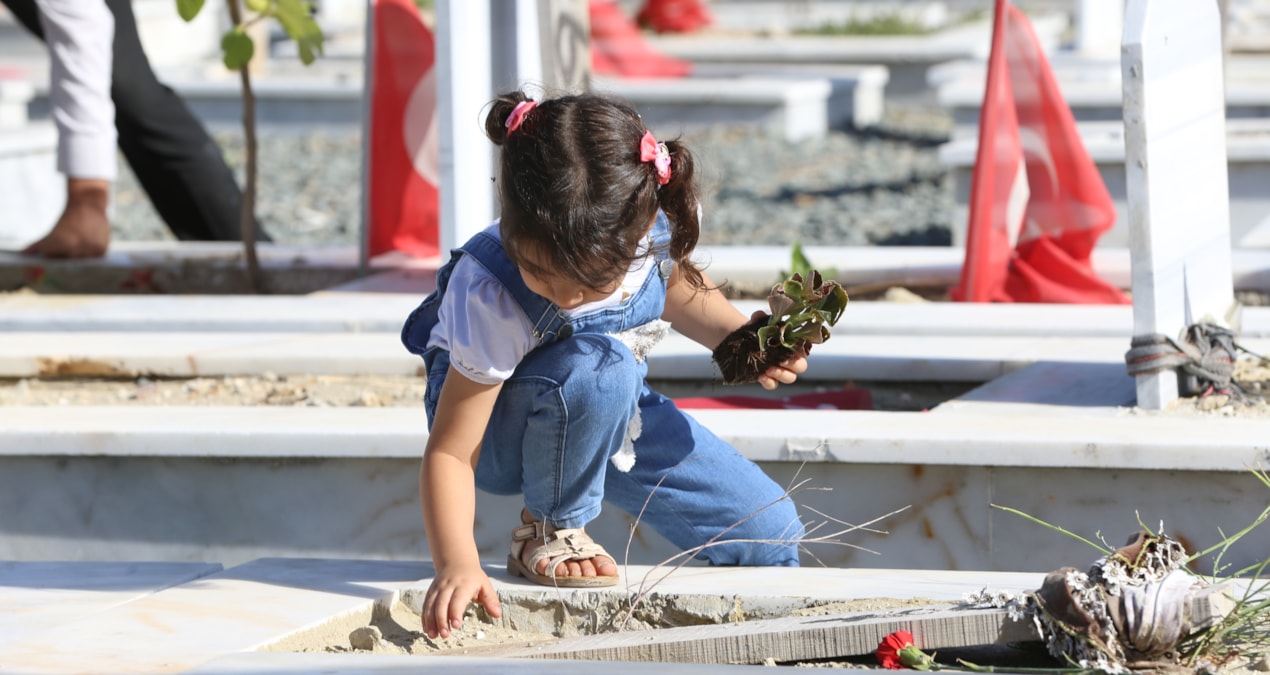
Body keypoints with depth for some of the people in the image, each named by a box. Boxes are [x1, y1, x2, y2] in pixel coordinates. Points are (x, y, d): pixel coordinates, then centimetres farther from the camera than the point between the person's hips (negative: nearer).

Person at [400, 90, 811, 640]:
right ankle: (547, 530, -14)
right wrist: (456, 565, -48)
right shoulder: (490, 297, -37)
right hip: (496, 427, -5)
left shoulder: (654, 226, -24)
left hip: (610, 416, 5)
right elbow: (448, 453, -34)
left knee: (770, 541, -1)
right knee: (598, 372, -40)